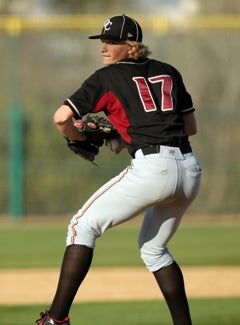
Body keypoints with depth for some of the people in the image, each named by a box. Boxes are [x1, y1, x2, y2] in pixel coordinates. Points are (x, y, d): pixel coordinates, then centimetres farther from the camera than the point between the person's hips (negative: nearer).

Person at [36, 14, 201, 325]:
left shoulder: (107, 77, 6)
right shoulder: (168, 72, 22)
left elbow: (61, 117, -3)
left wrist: (79, 137, 18)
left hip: (152, 168, -6)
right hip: (190, 171, 6)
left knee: (83, 226, 1)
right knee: (153, 246, 27)